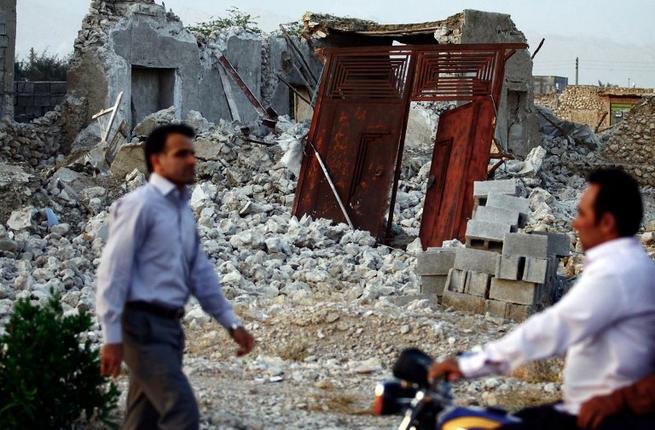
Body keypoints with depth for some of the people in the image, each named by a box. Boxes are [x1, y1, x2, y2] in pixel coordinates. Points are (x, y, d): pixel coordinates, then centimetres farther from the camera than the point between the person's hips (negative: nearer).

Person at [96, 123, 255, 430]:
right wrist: (112, 338, -18)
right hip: (143, 326, -9)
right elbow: (113, 271, -14)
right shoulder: (139, 204, -11)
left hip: (169, 326, 9)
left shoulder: (184, 209, 16)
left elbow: (200, 272, 20)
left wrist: (231, 323, 16)